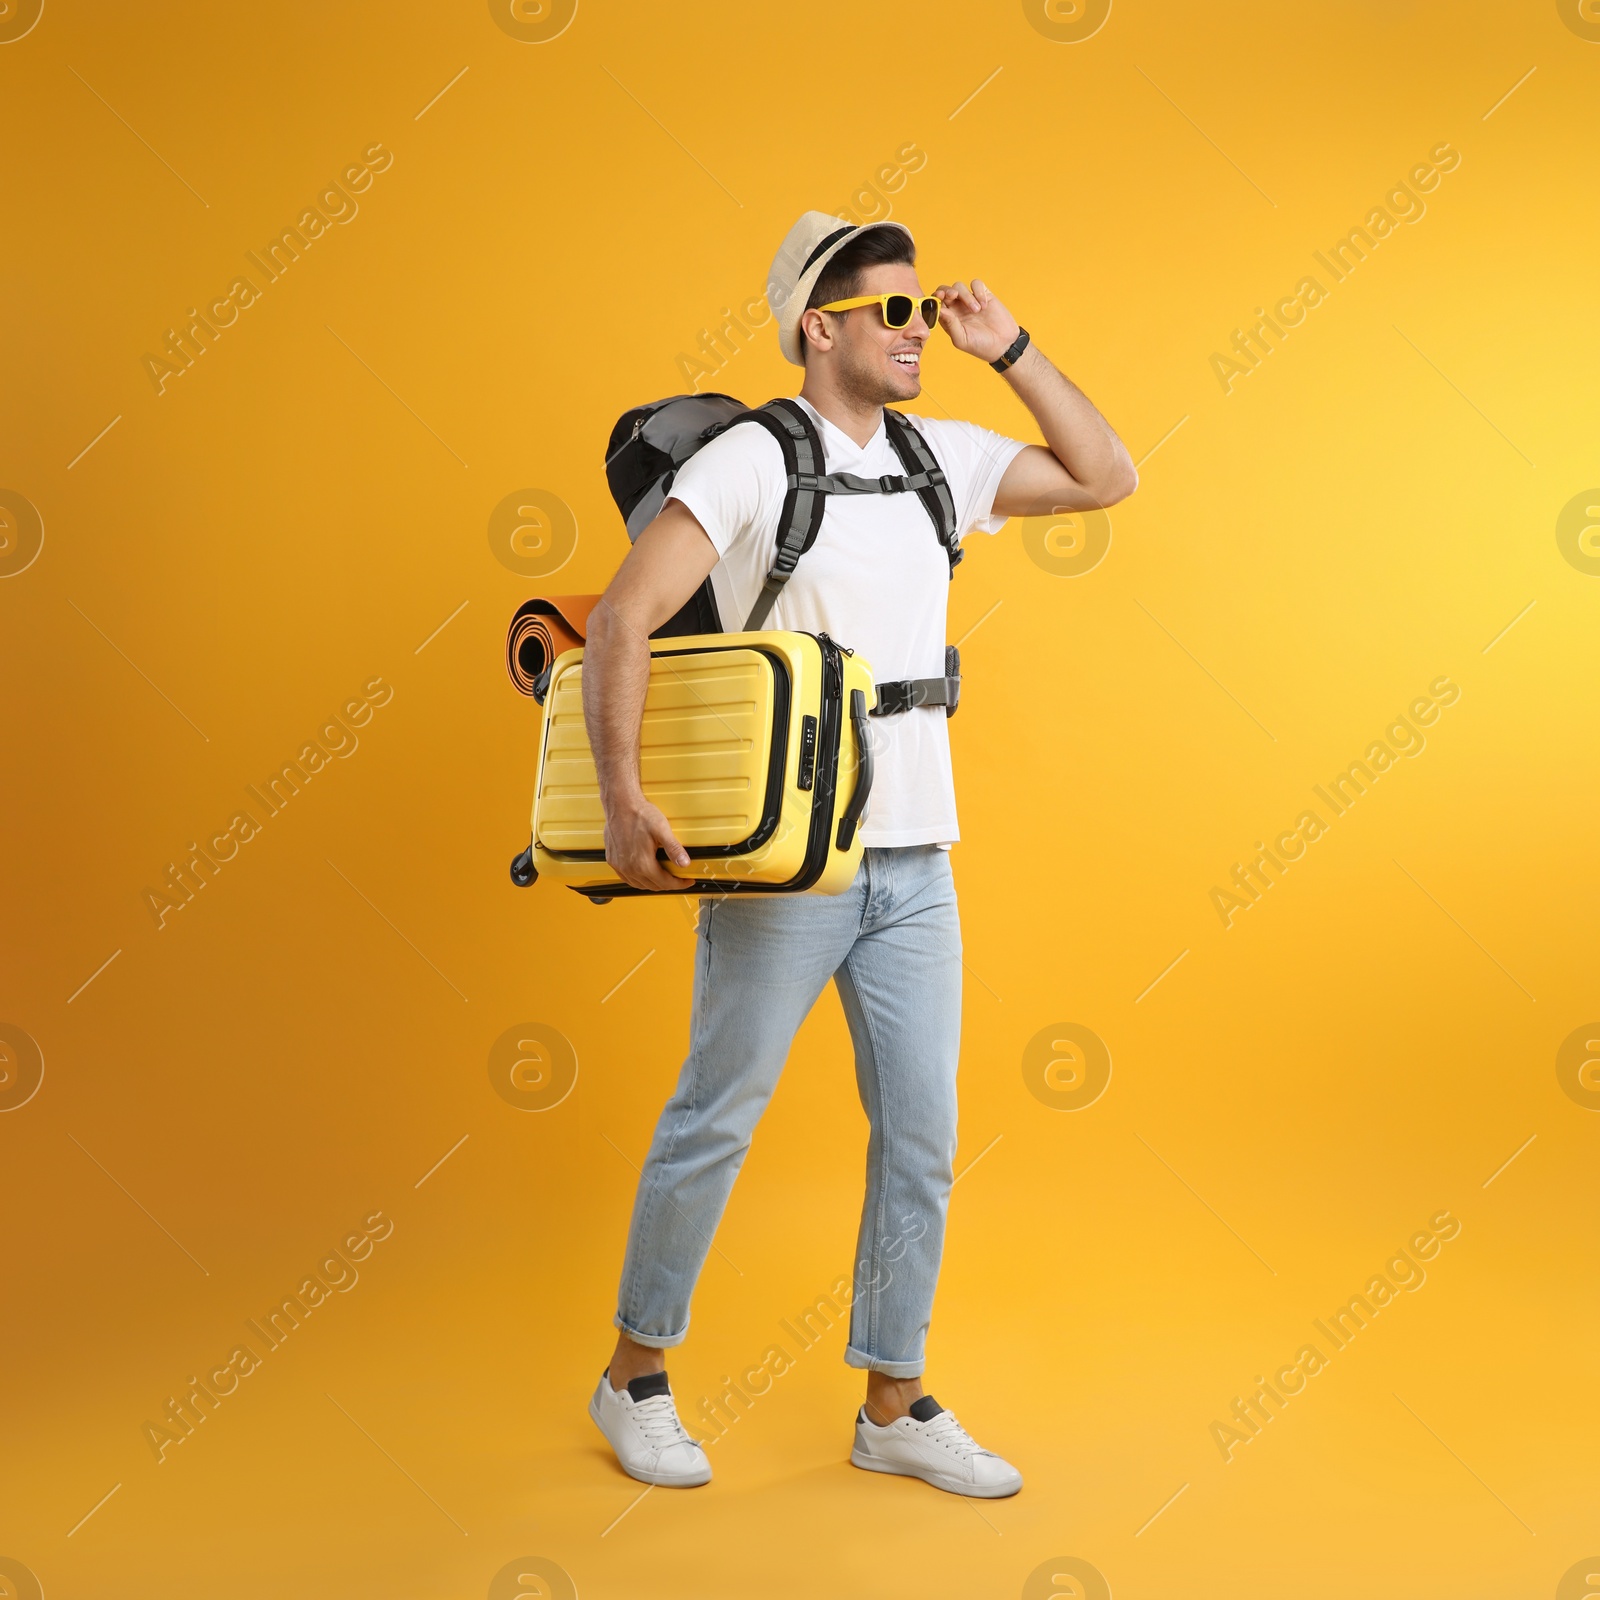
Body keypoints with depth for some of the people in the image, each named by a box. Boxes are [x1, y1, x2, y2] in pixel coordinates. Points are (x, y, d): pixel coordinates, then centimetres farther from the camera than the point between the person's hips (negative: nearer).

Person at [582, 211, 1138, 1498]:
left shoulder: (942, 458, 10)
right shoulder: (750, 460, -9)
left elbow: (1106, 477, 15)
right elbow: (624, 619, -15)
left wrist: (1010, 351, 7)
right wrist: (623, 792, -24)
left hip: (915, 865, 6)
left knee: (921, 1137, 8)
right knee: (715, 1123, 6)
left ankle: (895, 1406, 23)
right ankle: (637, 1377, 26)